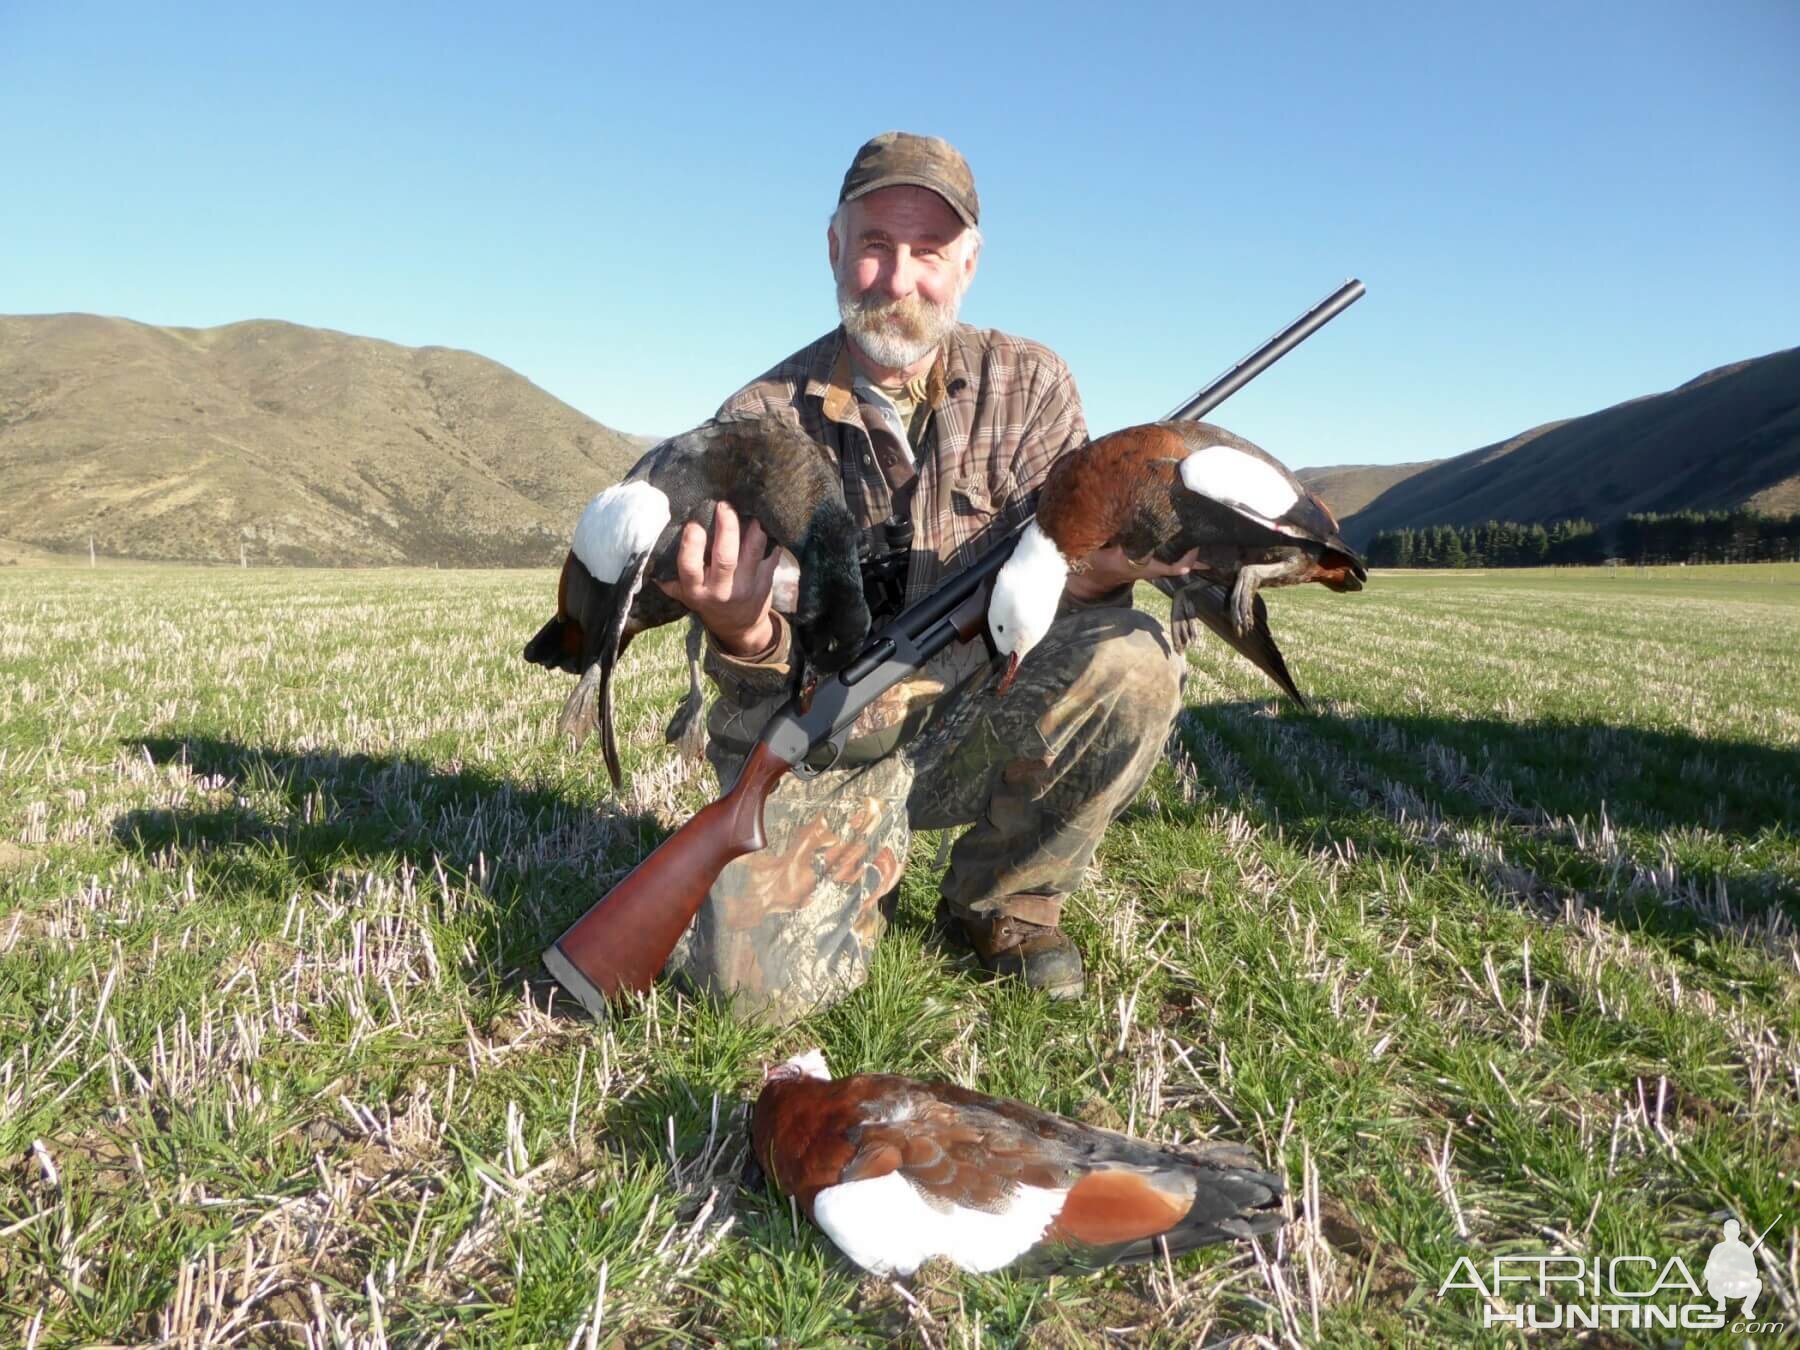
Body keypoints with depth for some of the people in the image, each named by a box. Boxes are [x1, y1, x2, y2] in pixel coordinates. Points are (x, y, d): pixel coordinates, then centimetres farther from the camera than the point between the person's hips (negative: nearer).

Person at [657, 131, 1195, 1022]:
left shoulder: (1028, 386, -1)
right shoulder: (762, 422, -6)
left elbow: (1049, 578, -7)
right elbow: (773, 684, -9)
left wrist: (1098, 573, -32)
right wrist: (738, 629, -34)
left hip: (981, 722, 2)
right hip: (822, 754, -1)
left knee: (1130, 663, -27)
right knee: (756, 974, -25)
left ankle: (999, 900, -1)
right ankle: (864, 873, 14)